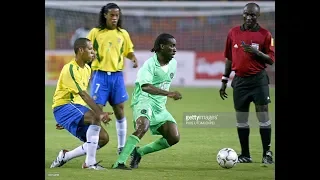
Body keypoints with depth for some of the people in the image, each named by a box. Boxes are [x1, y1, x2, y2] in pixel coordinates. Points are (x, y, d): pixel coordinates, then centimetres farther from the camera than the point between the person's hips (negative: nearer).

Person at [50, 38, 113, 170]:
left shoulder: (87, 69, 13)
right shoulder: (70, 69, -16)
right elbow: (83, 95, -26)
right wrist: (100, 113, -34)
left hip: (77, 108, 9)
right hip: (63, 107, -9)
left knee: (103, 138, -3)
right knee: (96, 118, -32)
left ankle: (65, 156, 8)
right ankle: (90, 162, -28)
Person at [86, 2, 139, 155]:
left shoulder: (123, 34, 8)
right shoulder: (95, 32, 1)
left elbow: (128, 51, 19)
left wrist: (133, 58, -2)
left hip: (117, 75, 3)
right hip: (100, 75, -2)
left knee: (120, 111, 4)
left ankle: (122, 146, 13)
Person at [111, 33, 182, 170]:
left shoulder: (173, 64, 9)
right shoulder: (150, 64, -16)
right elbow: (145, 87, -32)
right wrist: (168, 93, -40)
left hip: (160, 107, 8)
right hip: (144, 101, -8)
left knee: (174, 138, -6)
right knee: (143, 127, -36)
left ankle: (139, 152, 11)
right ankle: (119, 162, -34)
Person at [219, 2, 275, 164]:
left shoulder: (265, 34, -2)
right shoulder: (233, 33, 7)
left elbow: (271, 60, -3)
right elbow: (229, 58, 14)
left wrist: (256, 52, -20)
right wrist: (224, 81, 13)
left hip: (258, 80, -3)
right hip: (240, 81, 3)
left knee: (263, 117, -6)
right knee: (241, 120, 6)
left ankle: (267, 154, 0)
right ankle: (245, 155, 13)